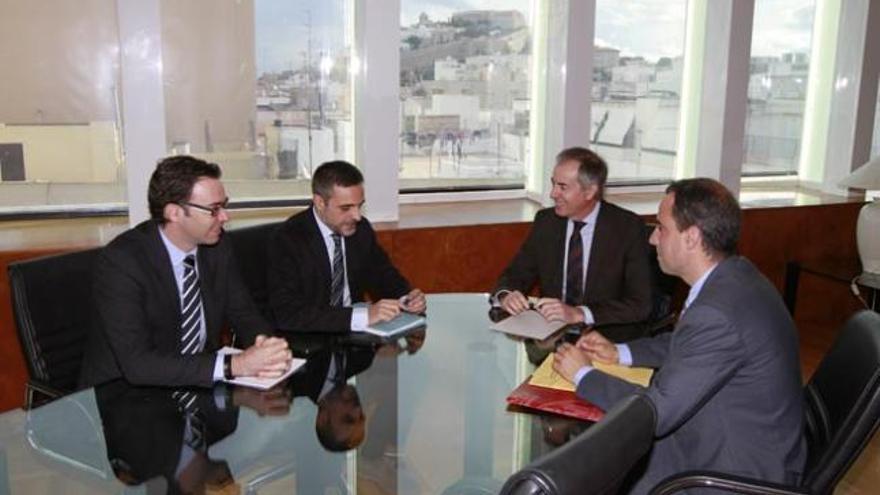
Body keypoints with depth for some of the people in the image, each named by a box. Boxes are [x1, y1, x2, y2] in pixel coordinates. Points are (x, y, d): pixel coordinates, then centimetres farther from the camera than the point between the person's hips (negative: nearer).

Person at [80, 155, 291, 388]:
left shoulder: (217, 245, -5)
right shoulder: (121, 261, -21)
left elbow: (243, 314, 3)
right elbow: (137, 363, -26)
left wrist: (267, 346, -19)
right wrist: (234, 365, -32)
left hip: (200, 382, 5)